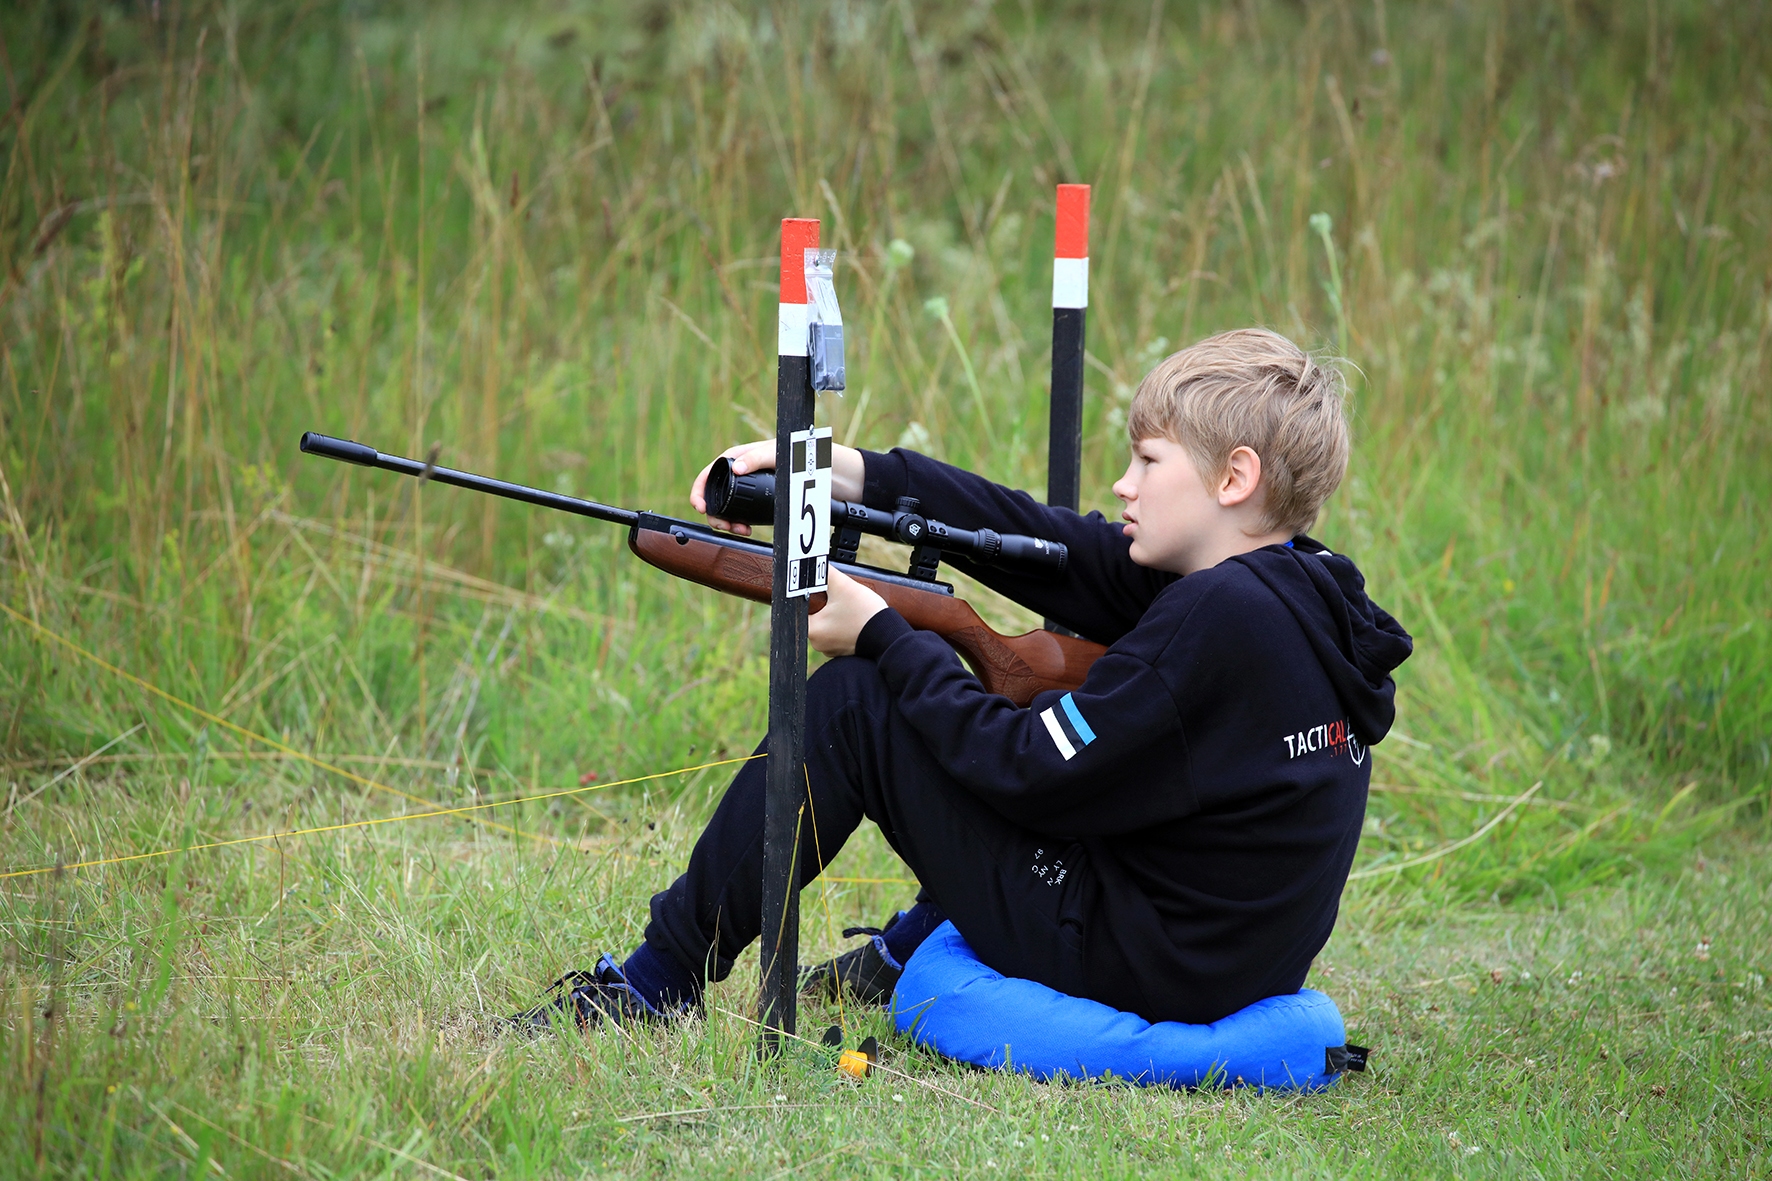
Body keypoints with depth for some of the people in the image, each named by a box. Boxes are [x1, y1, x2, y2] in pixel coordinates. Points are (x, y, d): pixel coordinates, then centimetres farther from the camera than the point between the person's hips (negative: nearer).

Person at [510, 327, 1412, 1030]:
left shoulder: (1218, 617, -22)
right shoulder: (1295, 589, 6)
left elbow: (1029, 772, -19)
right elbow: (1049, 545, 7)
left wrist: (882, 636, -7)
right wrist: (846, 473, 3)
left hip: (1133, 968, -9)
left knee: (849, 705, -3)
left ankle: (655, 985, 6)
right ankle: (905, 957, 35)